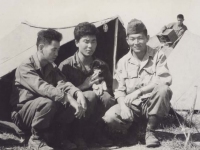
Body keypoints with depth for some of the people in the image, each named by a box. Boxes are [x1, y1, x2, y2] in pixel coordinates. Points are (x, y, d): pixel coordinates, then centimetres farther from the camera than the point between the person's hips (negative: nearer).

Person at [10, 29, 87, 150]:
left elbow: (63, 84, -11)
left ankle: (58, 135, -1)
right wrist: (69, 99, -43)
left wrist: (78, 93, -33)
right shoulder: (25, 67, -19)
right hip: (23, 116, -6)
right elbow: (42, 88, -35)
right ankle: (36, 139, -16)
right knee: (48, 102, -37)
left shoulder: (52, 67, 5)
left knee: (74, 101, -17)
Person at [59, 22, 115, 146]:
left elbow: (110, 89, 10)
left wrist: (101, 87, -14)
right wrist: (83, 86, -18)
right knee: (91, 95, -33)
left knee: (107, 98, -28)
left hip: (95, 113, 3)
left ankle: (95, 130, -7)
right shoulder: (66, 66, -7)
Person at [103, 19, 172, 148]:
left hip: (151, 104, -1)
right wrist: (123, 106, -20)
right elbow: (119, 89, 2)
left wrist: (139, 91, -27)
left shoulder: (158, 56, -4)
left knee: (164, 90, -35)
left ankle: (150, 131, -16)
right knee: (110, 117, -28)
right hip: (132, 105, 1)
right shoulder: (123, 62, 3)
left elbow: (165, 80, -18)